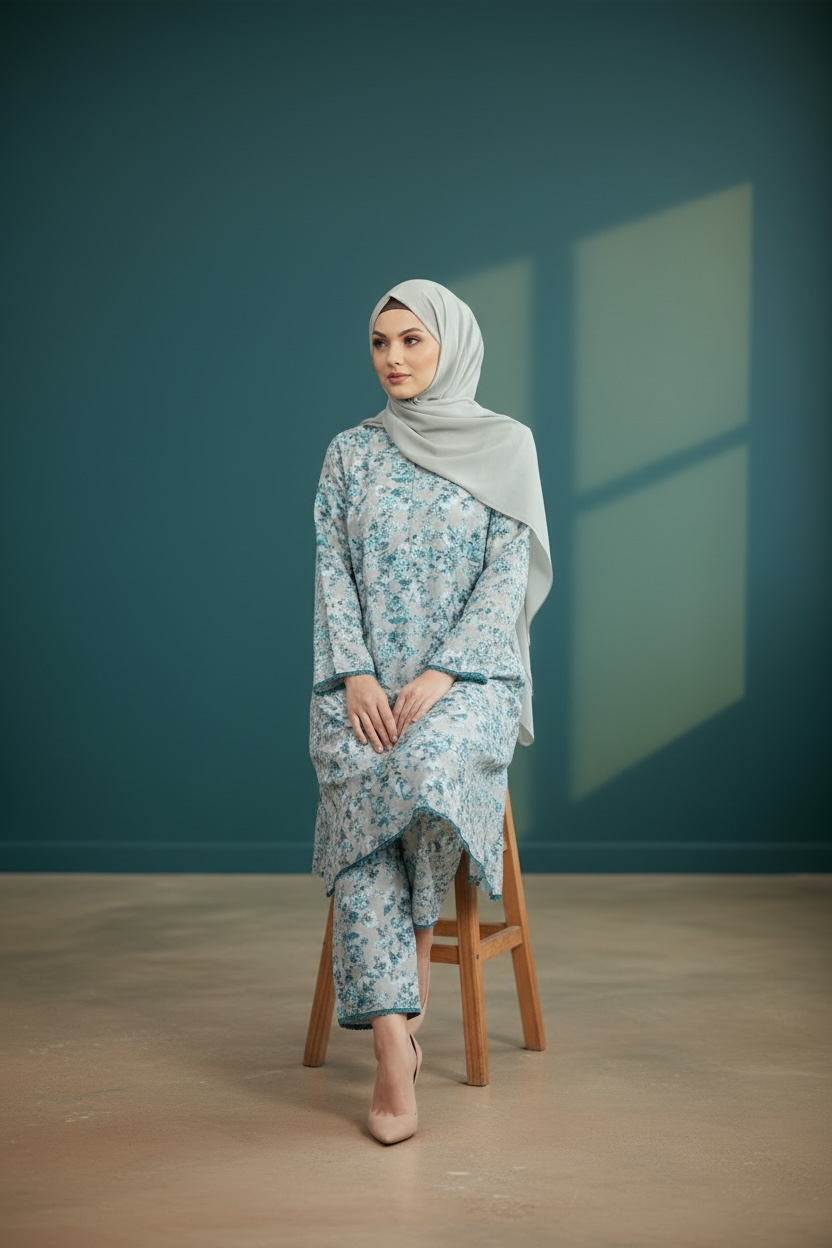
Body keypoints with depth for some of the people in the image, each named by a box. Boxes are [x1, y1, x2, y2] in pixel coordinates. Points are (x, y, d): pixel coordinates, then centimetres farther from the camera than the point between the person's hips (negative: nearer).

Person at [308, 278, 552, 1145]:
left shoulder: (506, 445, 4)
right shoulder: (351, 453, 12)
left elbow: (507, 573, -3)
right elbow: (331, 570, 5)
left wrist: (439, 676, -16)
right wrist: (356, 676, -11)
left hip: (469, 674, -2)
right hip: (364, 679, 2)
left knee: (425, 768, -35)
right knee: (359, 805, -27)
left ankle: (420, 945, -9)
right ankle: (393, 1051, -29)